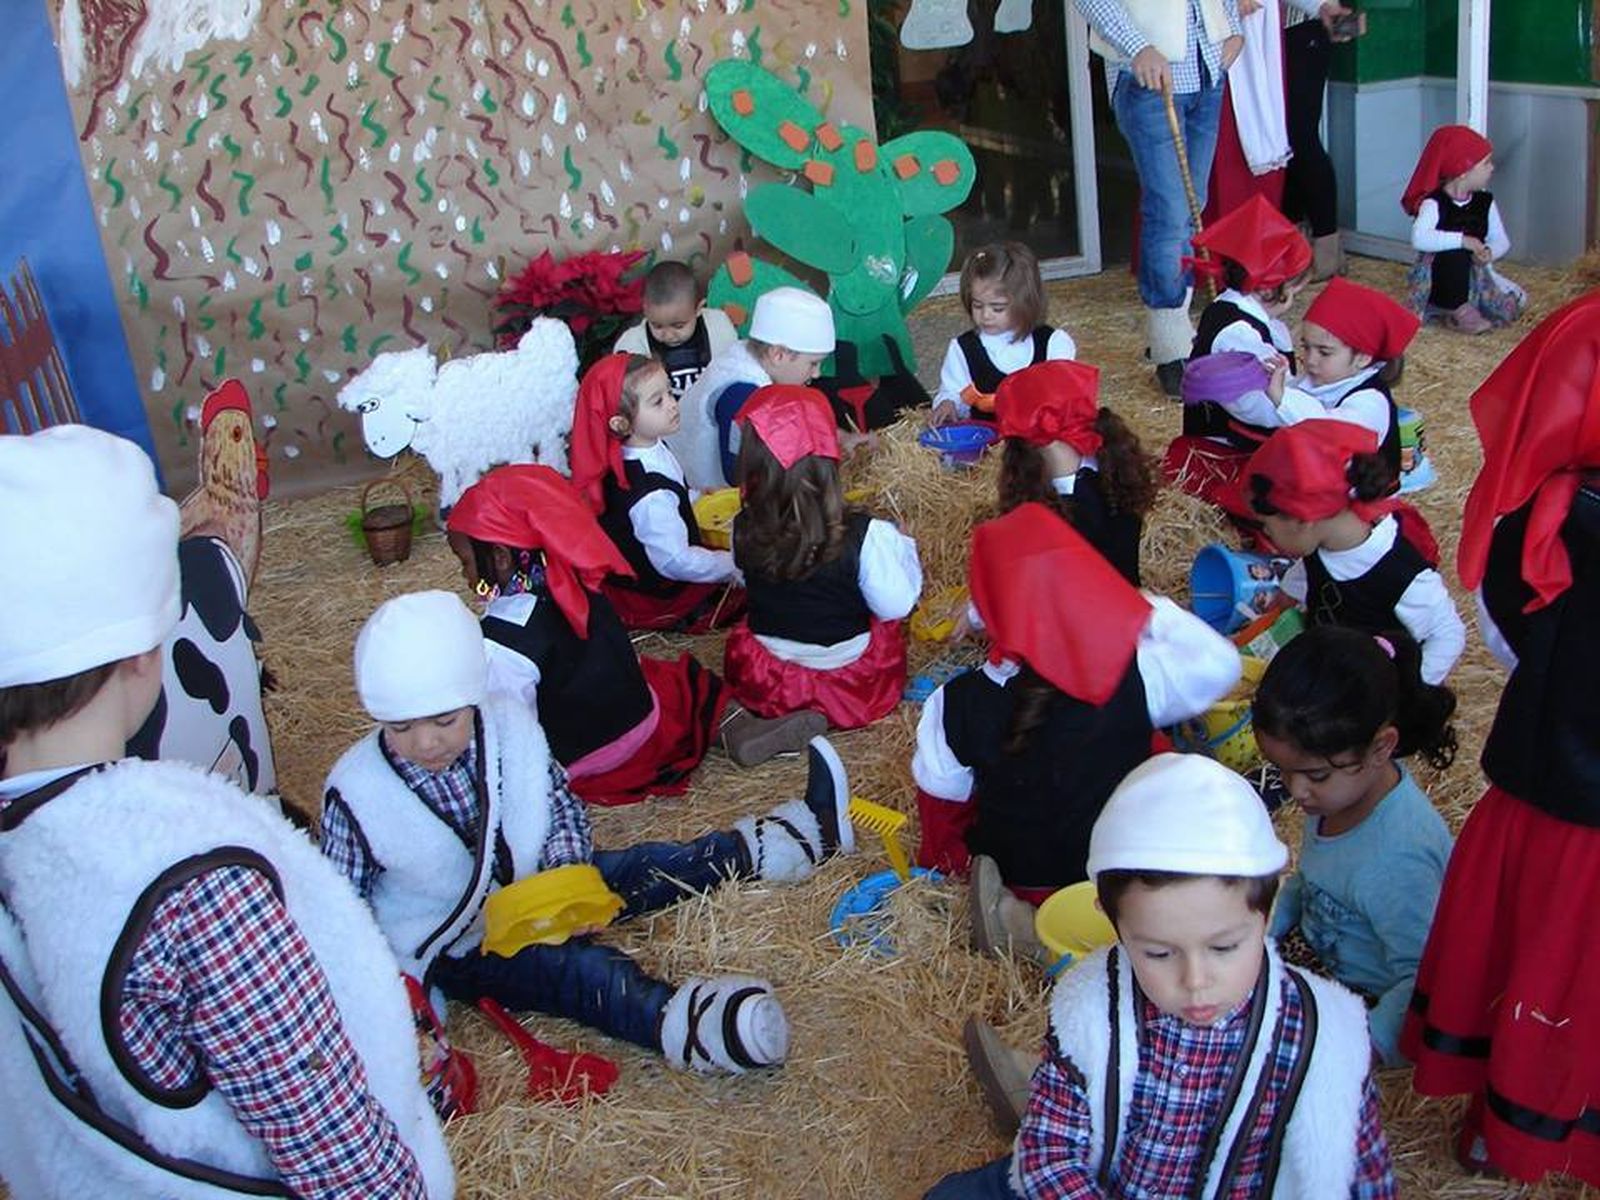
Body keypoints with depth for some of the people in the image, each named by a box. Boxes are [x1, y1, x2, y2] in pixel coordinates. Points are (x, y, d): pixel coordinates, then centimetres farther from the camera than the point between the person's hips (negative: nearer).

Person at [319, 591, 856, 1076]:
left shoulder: (510, 725, -10)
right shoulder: (356, 793, -21)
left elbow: (564, 811, 0)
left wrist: (561, 874, -18)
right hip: (456, 949, -5)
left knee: (645, 869, 2)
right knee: (572, 964, -31)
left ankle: (807, 832, 11)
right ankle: (676, 1022, -57)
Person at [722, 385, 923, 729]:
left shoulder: (744, 531, -17)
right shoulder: (863, 535, -29)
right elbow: (896, 605, -16)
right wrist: (901, 548, 0)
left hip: (766, 683, -1)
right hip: (852, 681, 2)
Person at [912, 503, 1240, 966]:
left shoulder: (958, 704, -24)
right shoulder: (1135, 679, -26)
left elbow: (942, 798, -7)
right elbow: (1219, 662, -8)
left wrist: (947, 860, 14)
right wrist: (1151, 611, -2)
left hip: (1013, 873, 0)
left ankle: (1019, 912, 2)